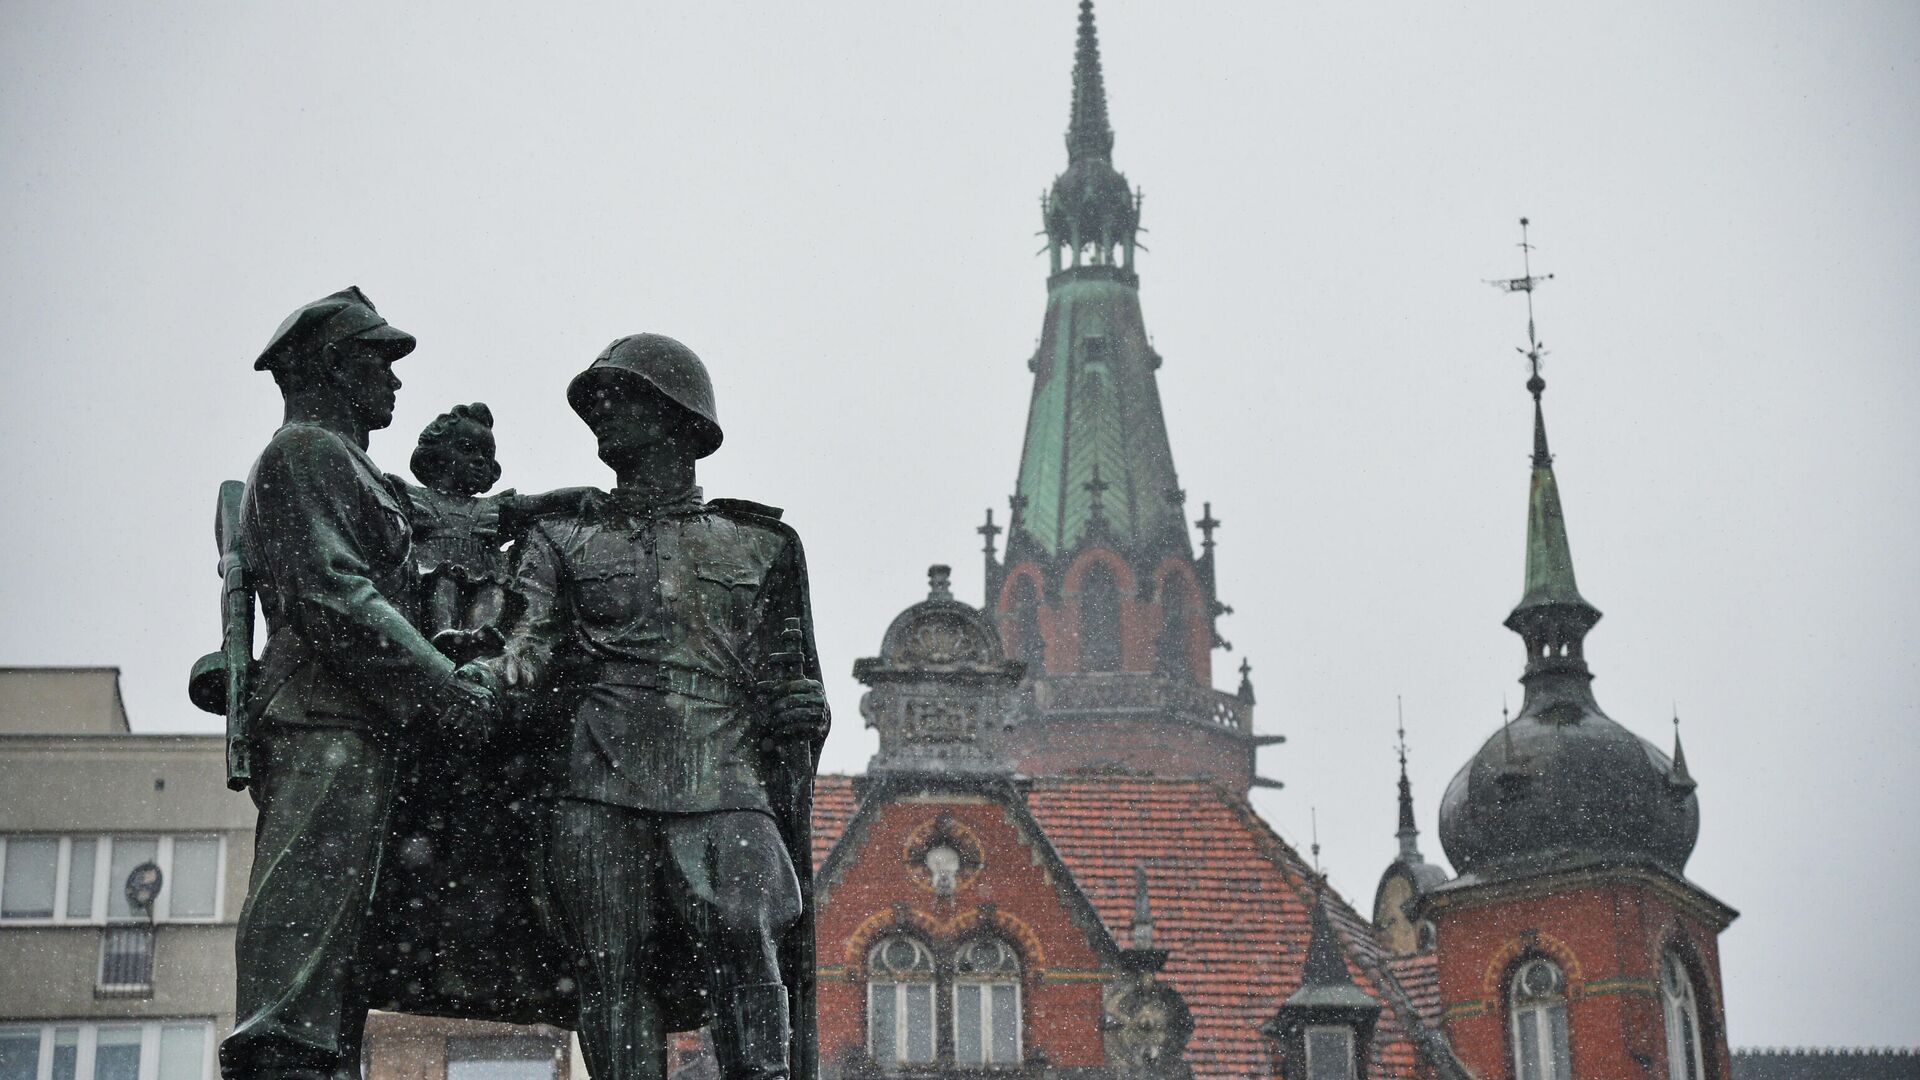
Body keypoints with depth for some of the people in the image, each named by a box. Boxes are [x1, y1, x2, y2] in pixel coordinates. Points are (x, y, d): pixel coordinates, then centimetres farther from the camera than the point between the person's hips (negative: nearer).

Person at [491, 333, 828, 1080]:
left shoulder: (757, 547, 21)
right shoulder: (563, 542, 21)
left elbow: (786, 682, 20)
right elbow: (531, 641, 5)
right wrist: (494, 684, -19)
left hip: (721, 790, -1)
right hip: (598, 788, 1)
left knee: (744, 928, -25)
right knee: (614, 977, -7)